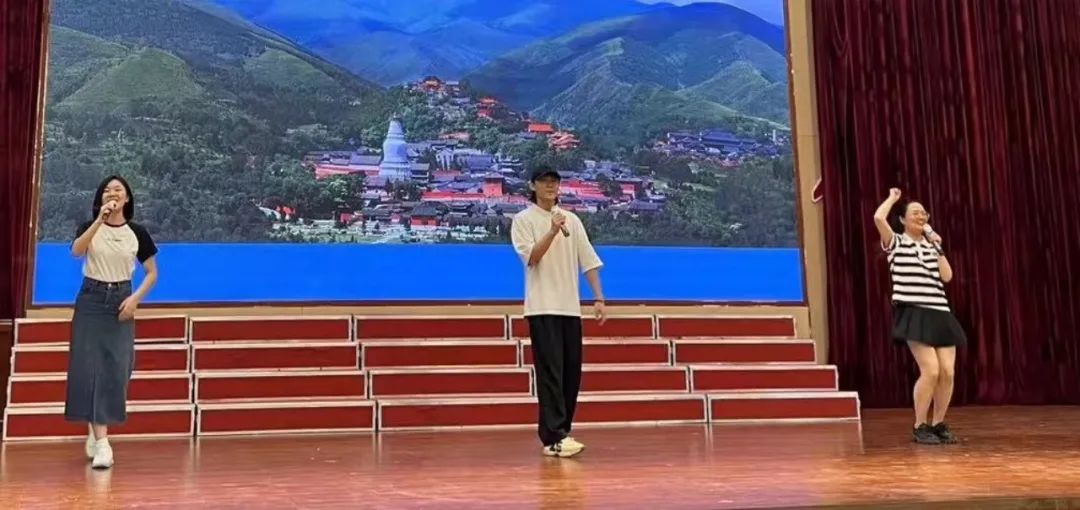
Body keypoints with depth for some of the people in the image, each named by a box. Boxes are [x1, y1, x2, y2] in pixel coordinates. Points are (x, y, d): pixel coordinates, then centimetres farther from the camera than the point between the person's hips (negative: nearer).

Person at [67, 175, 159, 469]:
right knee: (90, 367, -7)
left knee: (115, 370, -1)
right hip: (91, 300, -1)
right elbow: (76, 251, -22)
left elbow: (152, 273, 8)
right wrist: (100, 220, -31)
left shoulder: (137, 233, 3)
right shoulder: (90, 227, 0)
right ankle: (101, 441, -8)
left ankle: (96, 431, 17)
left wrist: (136, 298, -8)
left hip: (121, 302, 1)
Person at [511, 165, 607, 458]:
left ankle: (559, 434, 16)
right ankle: (554, 438, -11)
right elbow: (531, 258, -13)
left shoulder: (572, 220, 13)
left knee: (571, 373, 6)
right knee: (550, 373, -10)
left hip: (570, 308, 5)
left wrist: (599, 299, 3)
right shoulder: (523, 220, 0)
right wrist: (553, 231, -25)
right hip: (543, 308, -5)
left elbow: (588, 261, 10)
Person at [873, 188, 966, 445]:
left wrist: (938, 248, 6)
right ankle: (920, 427, -1)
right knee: (931, 370, -15)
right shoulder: (896, 243, 2)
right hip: (914, 314, -6)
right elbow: (878, 217, -16)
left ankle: (938, 424, 15)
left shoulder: (932, 245, 18)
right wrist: (893, 198, 2)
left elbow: (947, 276, 9)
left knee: (948, 372, -2)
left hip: (940, 313, 6)